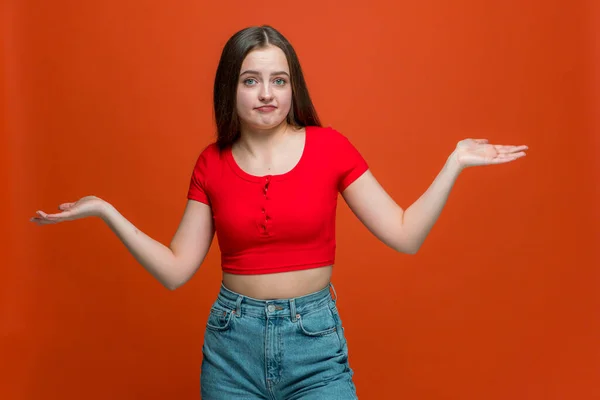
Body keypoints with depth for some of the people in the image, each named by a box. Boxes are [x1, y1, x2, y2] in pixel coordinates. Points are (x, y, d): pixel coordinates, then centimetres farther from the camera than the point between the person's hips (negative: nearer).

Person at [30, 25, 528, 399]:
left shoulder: (329, 147, -5)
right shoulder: (212, 163, 0)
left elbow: (405, 235, -6)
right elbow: (175, 270, 0)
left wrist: (455, 163, -12)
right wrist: (105, 211, -4)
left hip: (315, 337, -1)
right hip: (233, 340, 2)